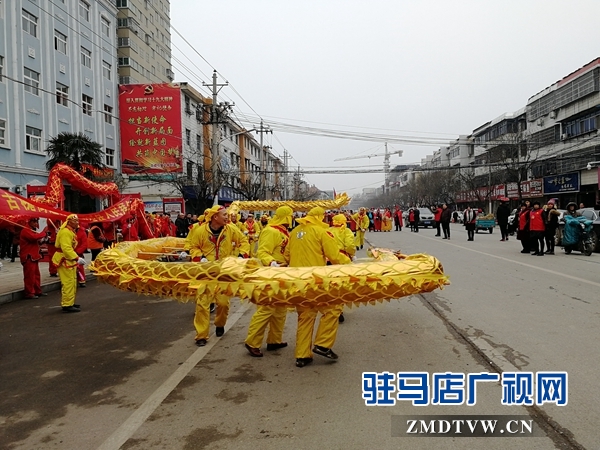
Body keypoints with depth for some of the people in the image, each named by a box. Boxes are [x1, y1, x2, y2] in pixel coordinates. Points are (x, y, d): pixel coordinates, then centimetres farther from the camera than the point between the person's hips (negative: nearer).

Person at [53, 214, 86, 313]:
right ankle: (67, 305, -6)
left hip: (69, 259, 11)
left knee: (72, 282, 17)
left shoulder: (71, 231, 17)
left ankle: (70, 302, 27)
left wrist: (76, 258, 15)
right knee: (68, 283, -9)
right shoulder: (65, 232, -19)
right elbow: (66, 248, -28)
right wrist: (77, 258, -32)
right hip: (64, 260, -11)